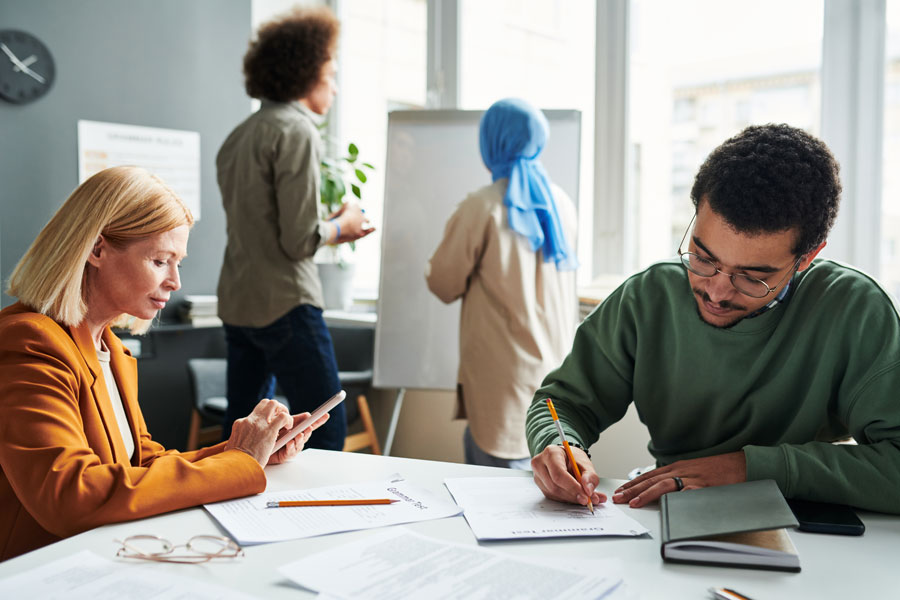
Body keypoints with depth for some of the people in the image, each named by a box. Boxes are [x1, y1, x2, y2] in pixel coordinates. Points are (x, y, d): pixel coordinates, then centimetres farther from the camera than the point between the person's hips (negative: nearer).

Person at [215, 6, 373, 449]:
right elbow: (299, 240, -17)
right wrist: (343, 226, 2)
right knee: (325, 433, -2)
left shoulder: (238, 136, 15)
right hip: (285, 304, -9)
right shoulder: (296, 130, -11)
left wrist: (332, 226, 15)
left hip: (237, 305, 9)